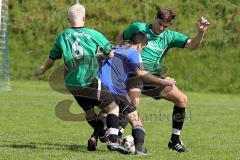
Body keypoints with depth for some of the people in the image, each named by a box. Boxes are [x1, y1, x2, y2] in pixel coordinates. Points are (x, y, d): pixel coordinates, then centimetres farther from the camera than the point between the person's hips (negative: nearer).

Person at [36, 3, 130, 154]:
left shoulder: (62, 37, 7)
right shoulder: (93, 34, -3)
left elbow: (51, 59, 19)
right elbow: (111, 54, 4)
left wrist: (42, 70, 40)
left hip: (72, 85, 5)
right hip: (91, 83, -5)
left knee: (89, 111, 23)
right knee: (113, 108, 1)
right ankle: (113, 141, -14)